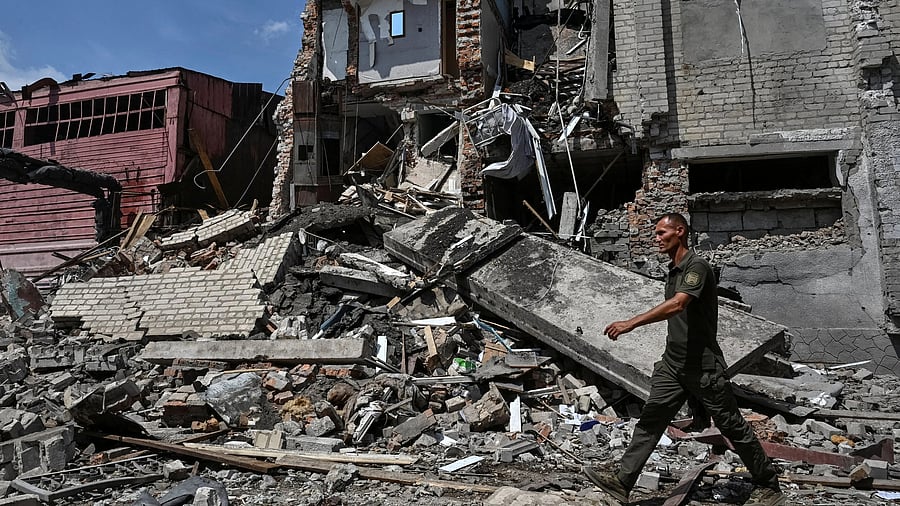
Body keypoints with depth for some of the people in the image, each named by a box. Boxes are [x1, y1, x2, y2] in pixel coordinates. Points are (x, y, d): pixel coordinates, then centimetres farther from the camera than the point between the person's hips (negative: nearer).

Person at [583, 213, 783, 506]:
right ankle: (623, 483, 2)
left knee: (731, 425, 6)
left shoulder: (697, 267, -16)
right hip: (673, 362, 8)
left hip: (703, 364, -8)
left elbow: (677, 305, -31)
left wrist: (631, 323, -35)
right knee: (650, 419, 1)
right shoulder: (672, 271, 12)